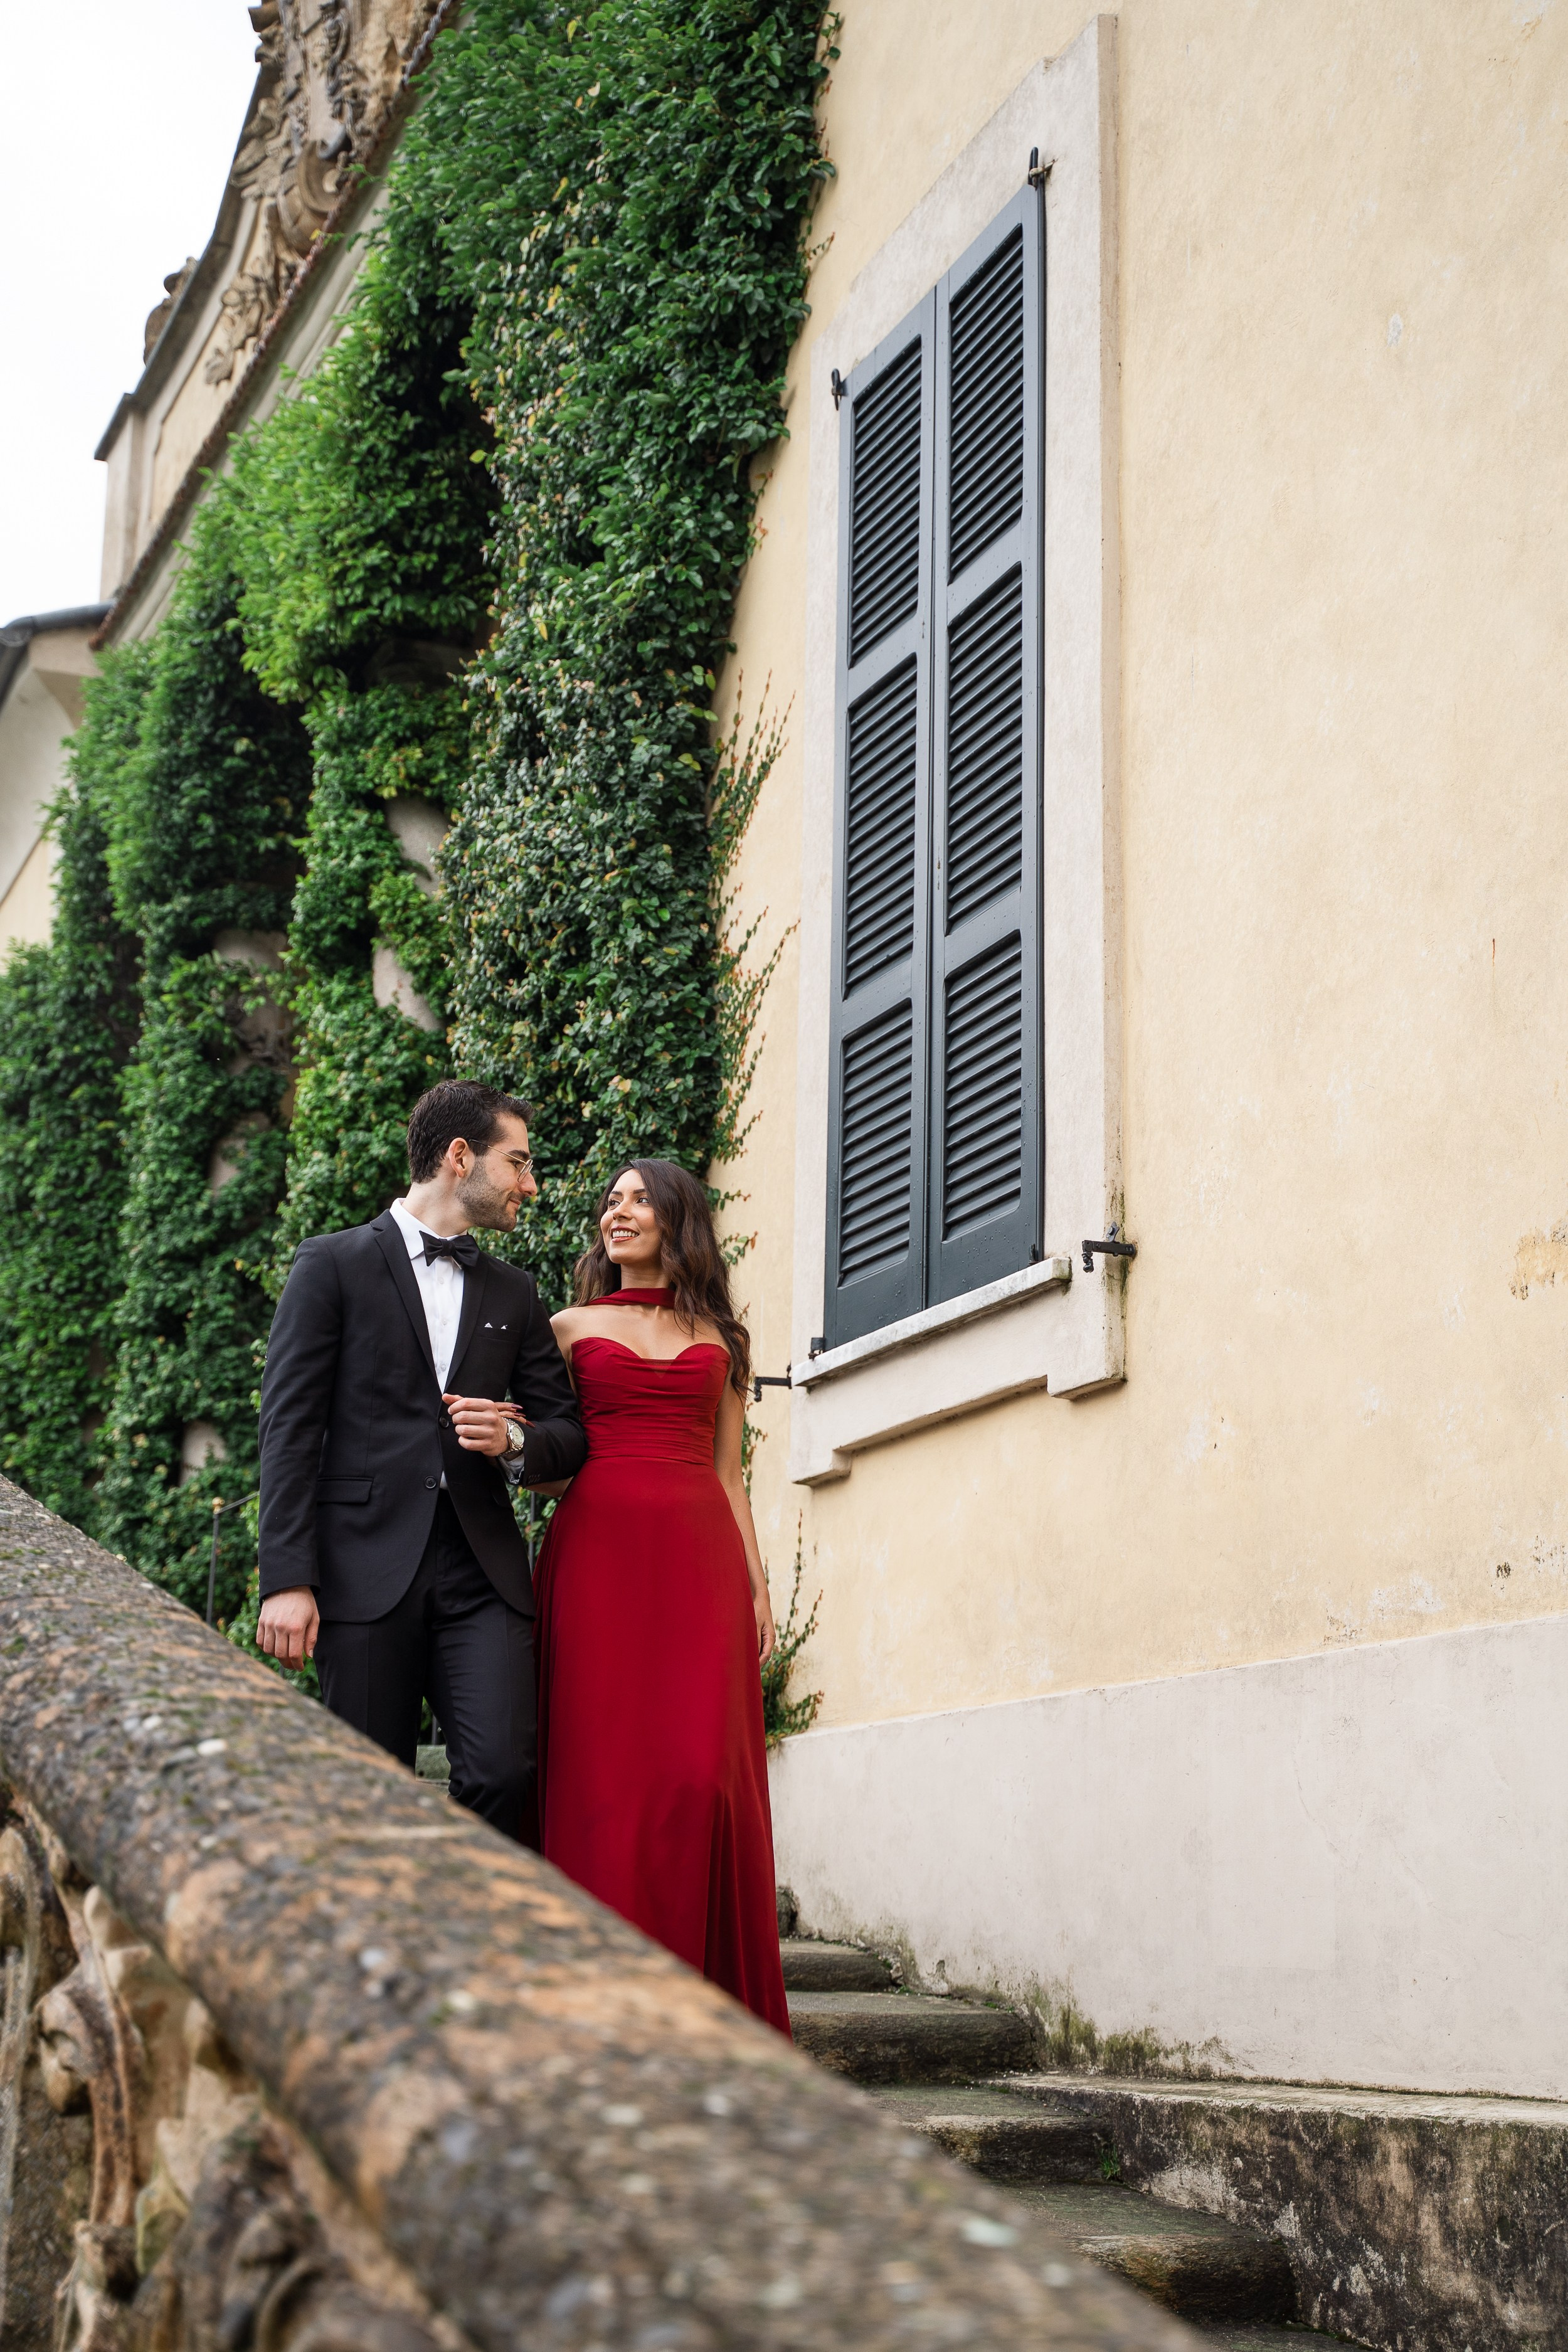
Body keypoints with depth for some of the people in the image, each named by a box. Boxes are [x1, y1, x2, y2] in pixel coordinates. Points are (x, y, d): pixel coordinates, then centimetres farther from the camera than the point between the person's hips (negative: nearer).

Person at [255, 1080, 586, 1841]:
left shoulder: (514, 1294, 19)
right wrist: (288, 1580, -11)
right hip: (367, 1569, -3)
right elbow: (289, 1428, -2)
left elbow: (569, 1434, 20)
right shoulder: (332, 1265, 5)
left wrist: (515, 1442, -5)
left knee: (503, 1771, -13)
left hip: (482, 1571, 3)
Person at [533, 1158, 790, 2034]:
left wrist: (757, 1584, 7)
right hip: (599, 1552, -1)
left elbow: (729, 1473, 16)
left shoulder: (720, 1339, 18)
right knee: (605, 1771, -7)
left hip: (701, 1560, 1)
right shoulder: (573, 1327, 15)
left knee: (705, 1771, -8)